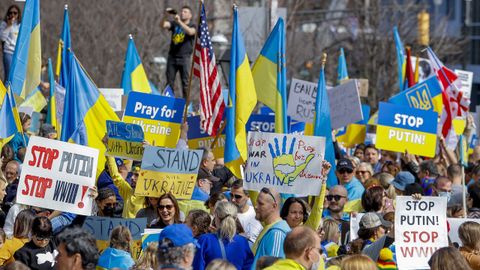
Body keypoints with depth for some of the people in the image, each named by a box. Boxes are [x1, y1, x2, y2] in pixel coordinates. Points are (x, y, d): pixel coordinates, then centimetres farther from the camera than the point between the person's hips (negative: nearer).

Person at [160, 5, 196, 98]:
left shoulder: (192, 26, 4)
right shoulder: (174, 24, 15)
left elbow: (190, 32, -19)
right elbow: (163, 25, 0)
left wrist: (179, 22, -27)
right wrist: (165, 16, -18)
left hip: (184, 58, -4)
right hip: (172, 57, 4)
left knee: (185, 83, -6)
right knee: (169, 82, 2)